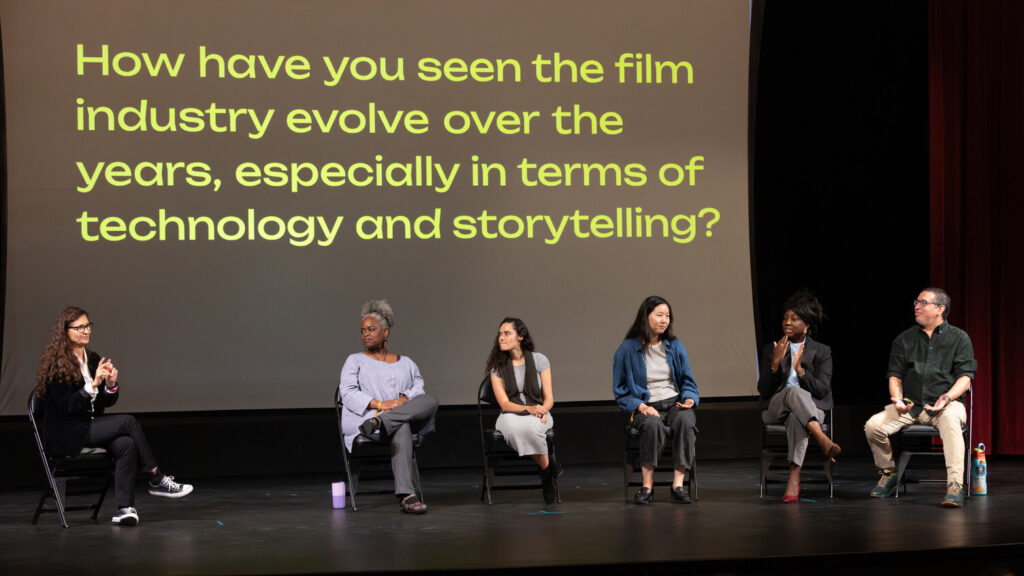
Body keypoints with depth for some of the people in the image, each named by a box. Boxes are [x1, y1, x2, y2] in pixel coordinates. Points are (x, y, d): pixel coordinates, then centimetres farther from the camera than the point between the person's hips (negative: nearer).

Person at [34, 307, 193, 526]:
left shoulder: (94, 360, 11)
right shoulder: (56, 365, -10)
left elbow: (108, 402, 11)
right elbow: (68, 405, -17)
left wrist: (111, 383, -11)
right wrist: (94, 384, -26)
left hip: (90, 427, 6)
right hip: (66, 435, -6)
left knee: (126, 444, -25)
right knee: (128, 421, -22)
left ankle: (125, 508, -31)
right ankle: (157, 480, -13)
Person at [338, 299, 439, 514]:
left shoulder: (406, 363, 27)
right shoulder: (355, 361, 19)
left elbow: (419, 389, 11)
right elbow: (348, 393, 2)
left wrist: (404, 400, -15)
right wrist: (379, 404, -15)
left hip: (407, 415, 3)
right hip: (366, 416, -3)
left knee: (431, 401, -31)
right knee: (401, 428, -41)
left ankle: (380, 422, -47)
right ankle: (406, 495, -56)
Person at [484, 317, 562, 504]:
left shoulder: (539, 360, 1)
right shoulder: (497, 366, 1)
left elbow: (549, 398, 2)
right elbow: (504, 404, -5)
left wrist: (542, 411, -21)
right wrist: (528, 408, -22)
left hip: (538, 415, -1)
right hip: (511, 415, 1)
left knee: (531, 426, -39)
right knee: (514, 427, -38)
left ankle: (547, 471, -17)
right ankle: (548, 467, -20)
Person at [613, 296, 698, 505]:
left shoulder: (674, 346, 12)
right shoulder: (627, 349, 2)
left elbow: (687, 381, 18)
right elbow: (620, 390, 5)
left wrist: (689, 398, -4)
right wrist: (641, 406, -11)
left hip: (675, 403, 2)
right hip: (646, 408, -2)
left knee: (685, 420, -34)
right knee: (653, 424, -38)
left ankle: (678, 483, -34)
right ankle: (647, 485, -34)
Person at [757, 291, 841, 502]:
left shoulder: (822, 352, 8)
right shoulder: (771, 350, 11)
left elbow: (822, 390, -4)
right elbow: (763, 390, 1)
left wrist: (800, 370, -19)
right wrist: (775, 363, -13)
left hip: (810, 409, -1)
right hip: (774, 410, 1)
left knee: (796, 418, -40)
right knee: (793, 391, -35)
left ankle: (794, 480, -47)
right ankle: (823, 440, -52)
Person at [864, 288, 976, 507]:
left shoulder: (959, 338, 8)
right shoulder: (904, 339, 16)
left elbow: (965, 377, 0)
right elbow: (895, 374, 12)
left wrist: (948, 397, -19)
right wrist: (897, 399, -9)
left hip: (945, 405, -3)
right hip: (910, 404, 3)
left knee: (951, 419, -40)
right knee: (873, 426, -21)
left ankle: (955, 485, -44)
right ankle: (889, 474, 5)